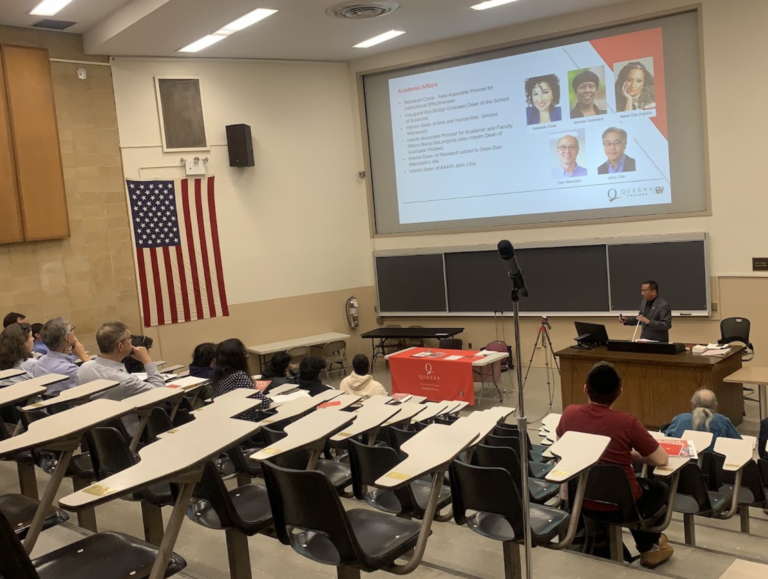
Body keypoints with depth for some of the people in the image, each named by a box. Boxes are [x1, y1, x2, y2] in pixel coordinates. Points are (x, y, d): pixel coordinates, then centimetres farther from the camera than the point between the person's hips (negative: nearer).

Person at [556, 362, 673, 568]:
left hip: (580, 499, 4)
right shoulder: (627, 423, -22)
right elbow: (662, 460, -11)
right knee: (661, 489, 29)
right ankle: (649, 546, 41)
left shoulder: (569, 413, -11)